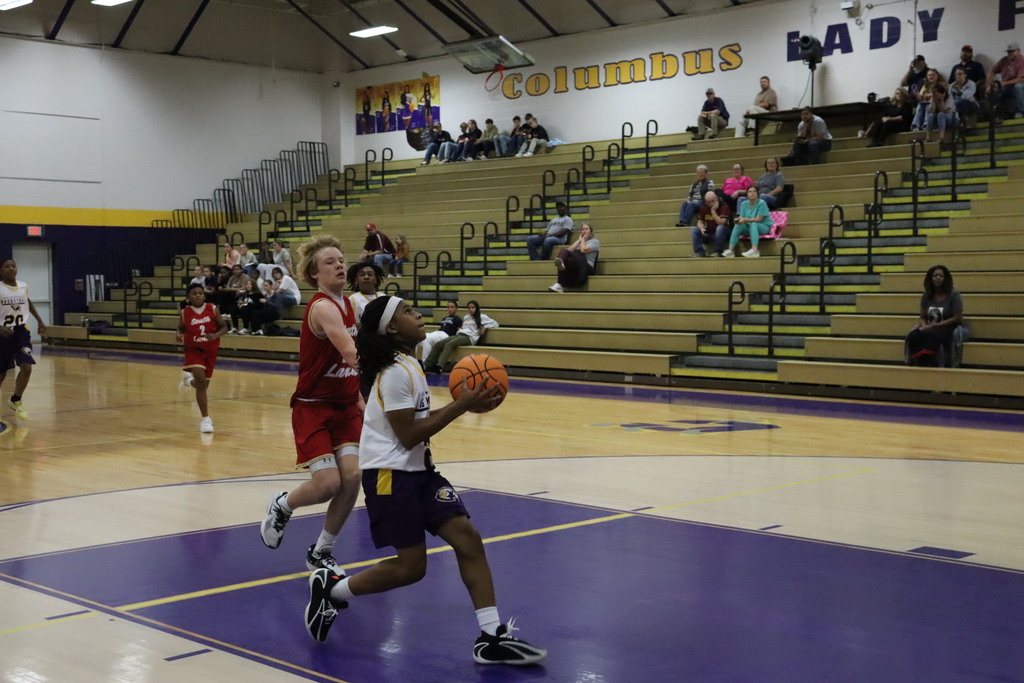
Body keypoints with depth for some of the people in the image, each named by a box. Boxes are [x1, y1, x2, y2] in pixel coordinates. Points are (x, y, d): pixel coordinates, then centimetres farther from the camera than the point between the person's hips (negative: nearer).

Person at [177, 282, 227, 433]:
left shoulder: (212, 309, -9)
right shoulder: (184, 313, -8)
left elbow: (224, 327, -3)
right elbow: (181, 328, 9)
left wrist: (215, 335, -23)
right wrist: (179, 336, -14)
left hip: (210, 350, 3)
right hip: (193, 350, -2)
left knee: (204, 384, 15)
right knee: (201, 382, -19)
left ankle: (189, 379, 54)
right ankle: (205, 418, -13)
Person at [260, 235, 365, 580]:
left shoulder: (348, 304, 6)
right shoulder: (322, 307, -21)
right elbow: (350, 352, -38)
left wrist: (359, 397, 14)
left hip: (345, 405, 7)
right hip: (313, 407, -7)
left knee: (352, 477, -7)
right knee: (328, 484, -14)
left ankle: (321, 552, 12)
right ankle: (282, 506, 21)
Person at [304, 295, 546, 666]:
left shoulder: (409, 364, 12)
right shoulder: (395, 372, -18)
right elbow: (408, 435, -20)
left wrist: (464, 405, 4)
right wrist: (460, 406, -18)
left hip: (417, 470, 9)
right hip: (390, 473, -9)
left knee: (467, 537, -2)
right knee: (411, 566, -4)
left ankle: (491, 638, 0)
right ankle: (330, 589, 17)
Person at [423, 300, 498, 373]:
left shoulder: (481, 317, 11)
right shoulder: (466, 317, 30)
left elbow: (495, 323, 7)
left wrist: (485, 327, -8)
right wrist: (459, 328, 17)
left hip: (469, 337, -7)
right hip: (459, 335, 7)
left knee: (449, 344, -34)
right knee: (438, 344, -15)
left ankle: (439, 367, -49)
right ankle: (426, 365, -23)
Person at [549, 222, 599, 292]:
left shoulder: (594, 241, 15)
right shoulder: (579, 242, 35)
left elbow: (584, 250, -6)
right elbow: (569, 250, 14)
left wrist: (583, 239, 10)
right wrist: (579, 240, 19)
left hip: (585, 267, -5)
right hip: (574, 266, 5)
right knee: (563, 251, -28)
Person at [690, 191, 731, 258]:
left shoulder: (724, 206, -16)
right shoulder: (703, 207, 1)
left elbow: (721, 223, -26)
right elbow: (700, 222, 5)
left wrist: (713, 211, -28)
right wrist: (702, 228, -18)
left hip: (721, 233, -5)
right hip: (708, 233, 5)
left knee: (720, 228, -37)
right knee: (694, 231, -15)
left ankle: (718, 252, -24)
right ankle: (699, 252, -17)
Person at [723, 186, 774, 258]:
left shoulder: (762, 203, -12)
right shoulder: (744, 204, 5)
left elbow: (758, 219, -18)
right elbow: (742, 217, 0)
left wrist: (745, 219, -28)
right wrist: (739, 220, -25)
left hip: (765, 227, -5)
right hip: (750, 228, 5)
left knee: (753, 224, -37)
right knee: (738, 226, -22)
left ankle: (754, 250, -55)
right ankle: (730, 250, -29)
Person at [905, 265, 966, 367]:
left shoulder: (954, 295, -4)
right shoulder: (926, 296, 9)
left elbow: (957, 318, -8)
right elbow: (923, 317, 15)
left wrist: (934, 325, -13)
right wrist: (924, 325, -11)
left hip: (949, 327, -5)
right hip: (930, 327, 5)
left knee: (930, 335, -39)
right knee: (912, 336, -28)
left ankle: (928, 364, -38)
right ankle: (917, 363, -32)